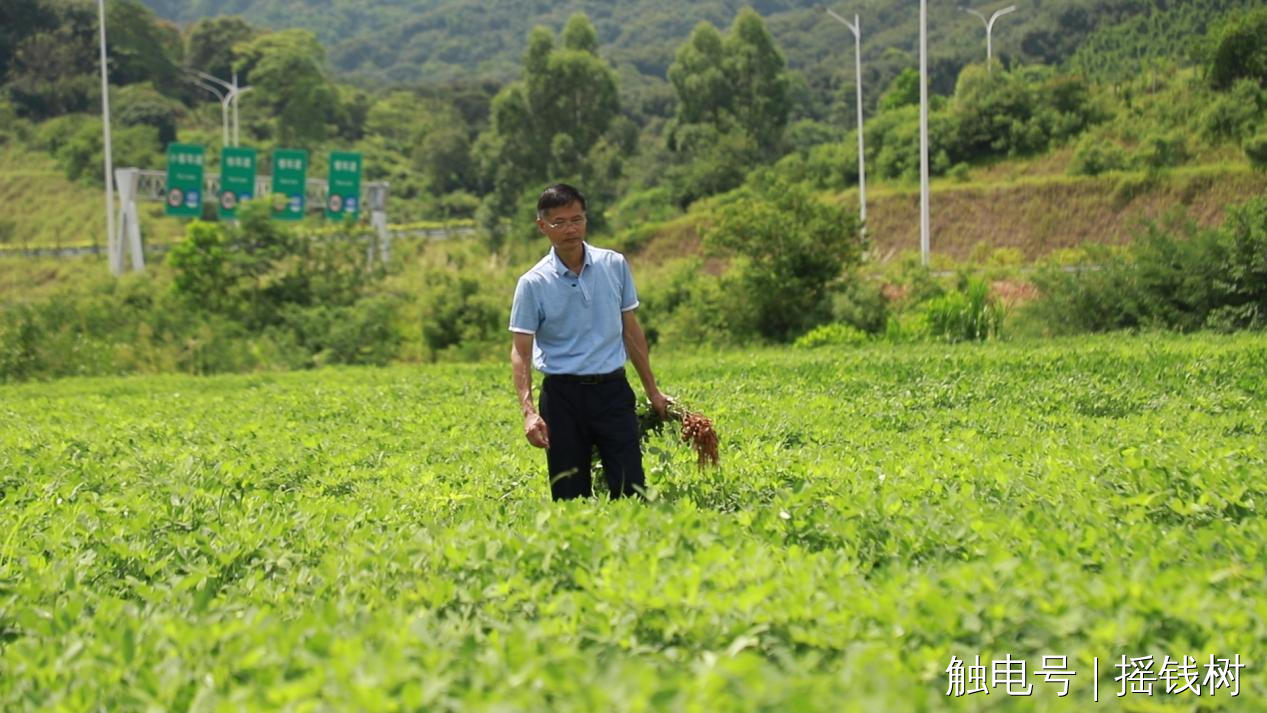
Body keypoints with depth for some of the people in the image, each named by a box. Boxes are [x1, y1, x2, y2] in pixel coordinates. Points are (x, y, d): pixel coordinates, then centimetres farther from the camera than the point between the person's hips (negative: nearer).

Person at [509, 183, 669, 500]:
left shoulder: (615, 265, 4)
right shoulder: (533, 283, -5)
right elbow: (520, 352, -5)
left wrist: (652, 390, 15)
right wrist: (528, 411, -18)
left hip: (612, 390, 2)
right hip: (563, 394, -1)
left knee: (631, 490, -6)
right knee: (570, 498, 2)